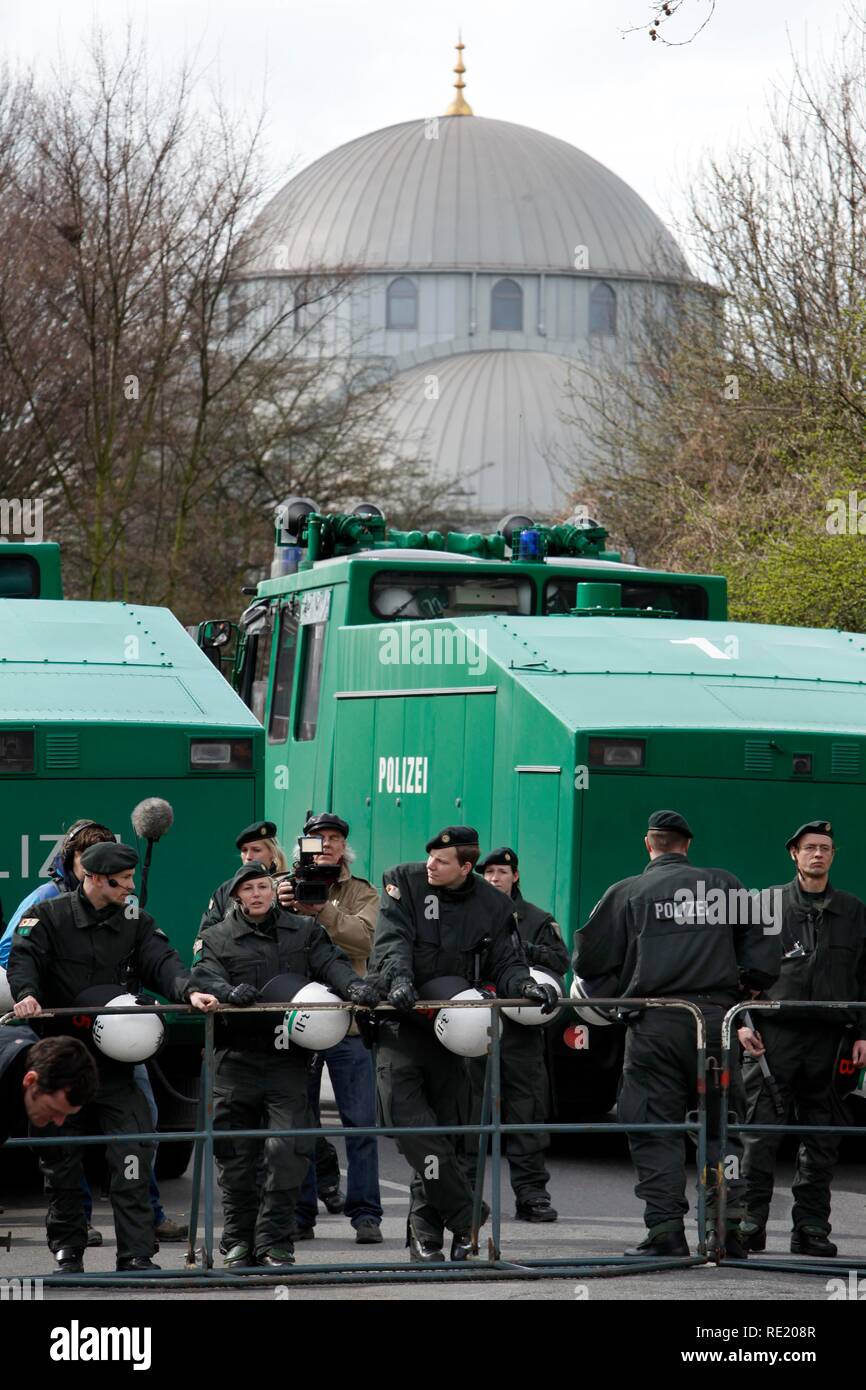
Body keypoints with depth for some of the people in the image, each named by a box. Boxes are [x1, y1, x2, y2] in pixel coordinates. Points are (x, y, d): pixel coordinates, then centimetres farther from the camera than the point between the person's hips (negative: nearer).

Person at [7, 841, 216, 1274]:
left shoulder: (134, 922, 9)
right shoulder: (48, 918, 1)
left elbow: (160, 960, -5)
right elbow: (24, 958, -13)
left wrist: (188, 991, -25)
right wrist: (25, 993, -35)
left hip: (115, 1060, 2)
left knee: (133, 1152, -10)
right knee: (60, 1158, 6)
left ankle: (136, 1254, -10)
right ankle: (67, 1249, 19)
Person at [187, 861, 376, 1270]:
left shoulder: (303, 932, 14)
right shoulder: (218, 938, 10)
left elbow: (330, 963, 0)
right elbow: (203, 975, -6)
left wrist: (353, 986, -22)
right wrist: (228, 992, -29)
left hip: (287, 1057, 0)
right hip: (236, 1057, 0)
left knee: (290, 1150, -11)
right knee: (235, 1155, 5)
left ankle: (273, 1240, -3)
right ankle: (238, 1240, 17)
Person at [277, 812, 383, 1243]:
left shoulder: (362, 894, 9)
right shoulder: (285, 888, 11)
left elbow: (363, 938, -11)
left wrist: (321, 912, -25)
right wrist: (280, 909, -23)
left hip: (348, 1018, -1)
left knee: (360, 1121, -3)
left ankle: (365, 1213, 0)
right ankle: (299, 1213, 8)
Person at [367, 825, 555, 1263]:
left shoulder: (493, 906, 4)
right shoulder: (403, 882, -1)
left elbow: (505, 964, 3)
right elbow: (392, 939, -13)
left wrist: (525, 984, -20)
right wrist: (399, 979, -32)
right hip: (399, 1024, -2)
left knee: (448, 1129, 3)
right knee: (409, 1119, -19)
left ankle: (425, 1231, 12)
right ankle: (464, 1213, -16)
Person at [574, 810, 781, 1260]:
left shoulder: (628, 893, 5)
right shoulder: (725, 886, 11)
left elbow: (590, 963, 4)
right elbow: (764, 956, 10)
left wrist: (622, 994, 19)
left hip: (655, 1024, -2)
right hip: (716, 1018, 2)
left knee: (656, 1128, 2)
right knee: (722, 1126, 9)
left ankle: (666, 1230, -4)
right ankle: (726, 1227, 2)